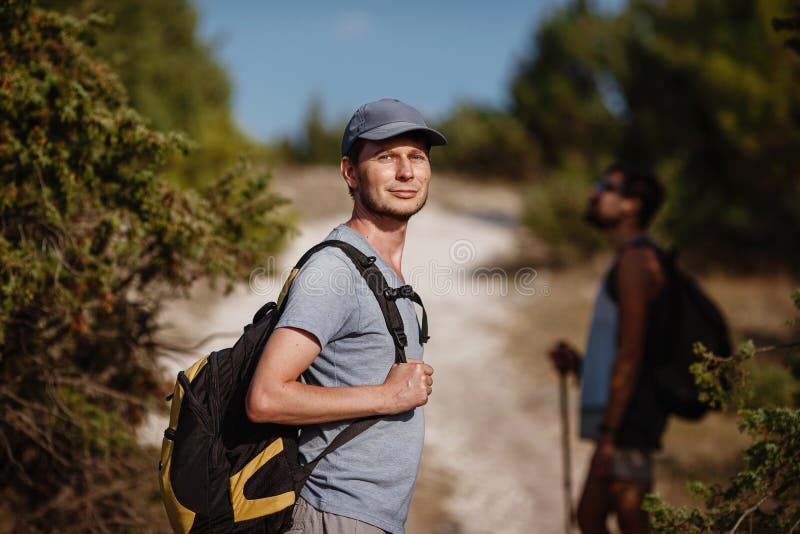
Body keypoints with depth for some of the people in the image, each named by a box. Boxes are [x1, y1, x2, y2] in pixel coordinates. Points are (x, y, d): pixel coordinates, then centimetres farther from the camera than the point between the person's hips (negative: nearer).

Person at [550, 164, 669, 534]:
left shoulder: (636, 260, -11)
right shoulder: (632, 260, 21)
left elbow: (631, 355, -18)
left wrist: (609, 434, -21)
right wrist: (577, 364, 11)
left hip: (626, 419, -10)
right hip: (619, 420, 10)